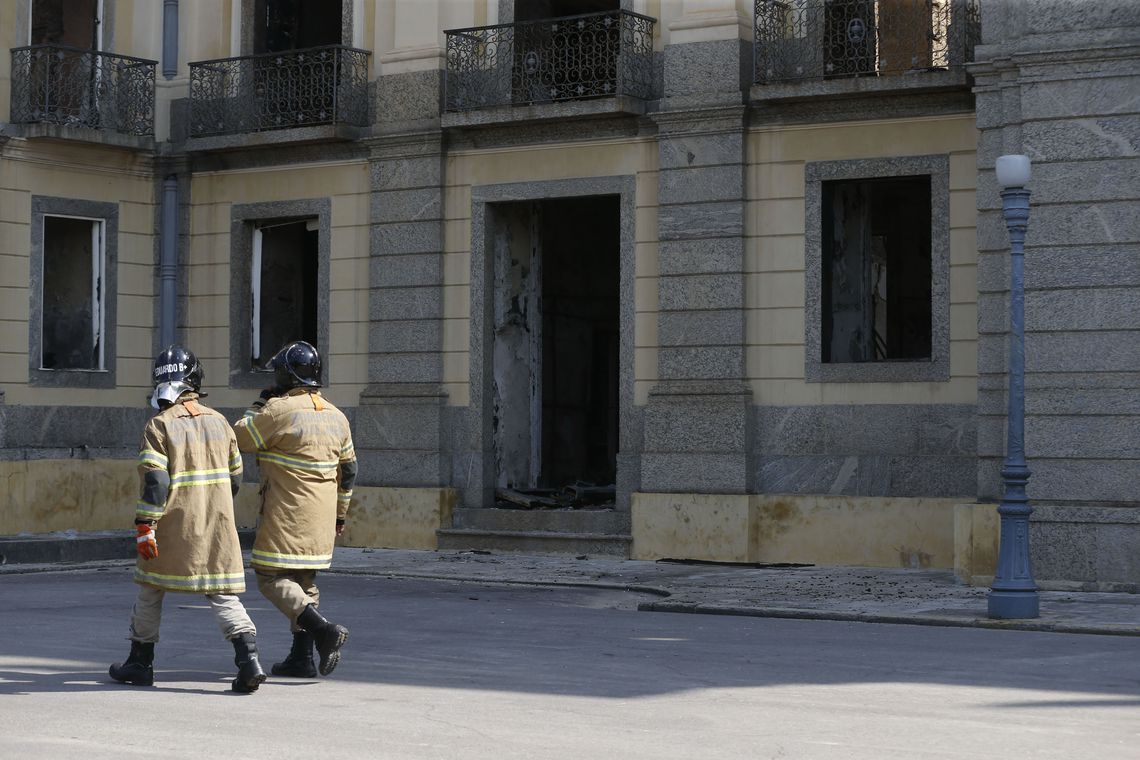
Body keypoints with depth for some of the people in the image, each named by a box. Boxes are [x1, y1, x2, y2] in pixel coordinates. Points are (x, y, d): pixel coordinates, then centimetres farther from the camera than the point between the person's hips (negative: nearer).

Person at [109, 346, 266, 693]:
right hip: (218, 524, 4)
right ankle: (248, 659, -14)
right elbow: (234, 477, 13)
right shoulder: (218, 421, 8)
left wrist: (145, 525, -14)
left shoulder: (160, 426, -8)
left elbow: (155, 481, -16)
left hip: (174, 523, -4)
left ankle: (141, 662, 23)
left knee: (150, 588, 14)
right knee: (222, 591, 3)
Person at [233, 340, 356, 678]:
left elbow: (239, 438, -3)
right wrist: (340, 513, 25)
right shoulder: (336, 416, 9)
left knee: (272, 578, -2)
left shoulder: (278, 411, -14)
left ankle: (324, 629, -19)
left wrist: (261, 402, 7)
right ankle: (302, 658, 13)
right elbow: (348, 469, 16)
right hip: (321, 519, 7)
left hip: (286, 516, -7)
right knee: (305, 580, 15)